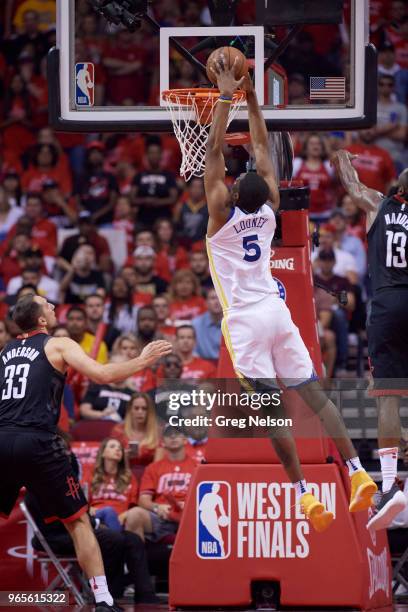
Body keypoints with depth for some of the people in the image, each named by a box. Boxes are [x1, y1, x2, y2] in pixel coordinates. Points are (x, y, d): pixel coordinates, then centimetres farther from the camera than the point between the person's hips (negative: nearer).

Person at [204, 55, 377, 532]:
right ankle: (357, 471, -5)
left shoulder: (222, 212, -10)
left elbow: (214, 150, -11)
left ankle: (303, 493, -14)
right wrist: (251, 99, 13)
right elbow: (262, 146, 11)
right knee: (312, 394, 5)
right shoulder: (269, 208, 2)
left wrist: (226, 98, -9)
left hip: (244, 320, -5)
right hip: (276, 311, 5)